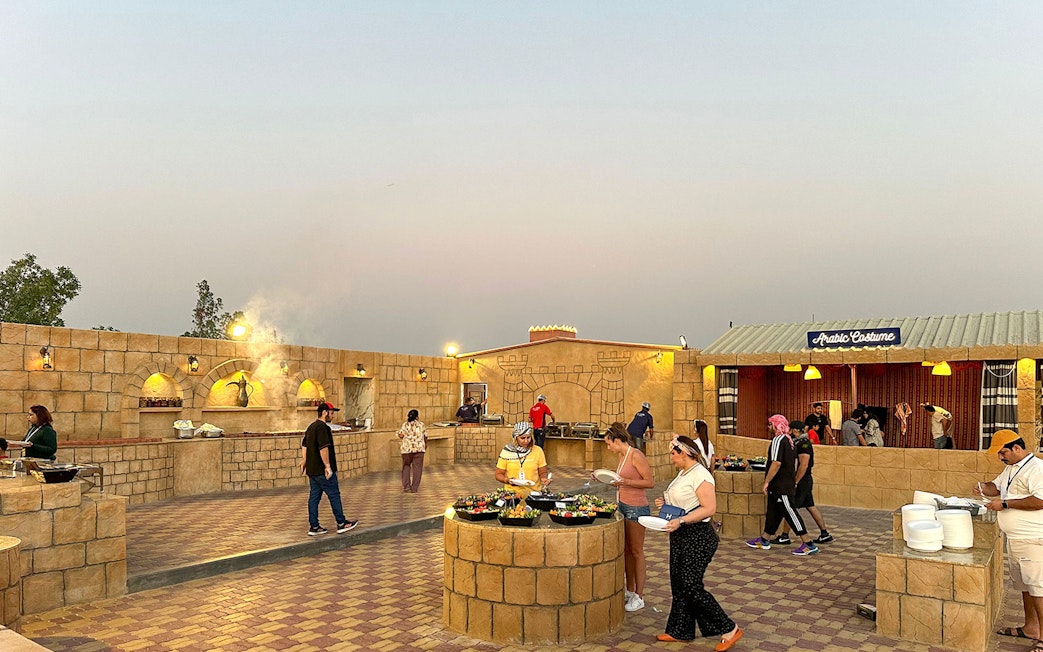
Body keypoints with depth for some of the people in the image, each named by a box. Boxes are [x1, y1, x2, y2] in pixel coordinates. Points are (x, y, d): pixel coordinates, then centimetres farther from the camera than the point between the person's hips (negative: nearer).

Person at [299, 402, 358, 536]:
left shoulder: (311, 427, 16)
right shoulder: (322, 427, -16)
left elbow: (304, 446, 22)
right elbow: (323, 448, -23)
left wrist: (304, 461, 23)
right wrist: (328, 466, -22)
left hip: (312, 470, 10)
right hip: (322, 470, -10)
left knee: (314, 497, 9)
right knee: (334, 495, 0)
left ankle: (314, 527, 12)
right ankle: (341, 523, 7)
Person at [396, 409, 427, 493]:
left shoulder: (405, 425, 3)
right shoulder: (421, 424, 4)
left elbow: (401, 436, -6)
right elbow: (425, 436, 6)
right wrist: (426, 444, 24)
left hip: (407, 449, 1)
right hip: (419, 448, -1)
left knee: (406, 466, 16)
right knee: (417, 467, 5)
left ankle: (406, 487, 9)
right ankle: (414, 488, 5)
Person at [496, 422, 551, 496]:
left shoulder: (538, 451, 5)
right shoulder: (506, 451, 3)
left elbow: (543, 472, 13)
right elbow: (499, 474, 9)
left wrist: (544, 478, -9)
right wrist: (507, 480, -10)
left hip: (534, 492, 0)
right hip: (512, 492, 0)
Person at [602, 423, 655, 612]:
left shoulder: (636, 455, -17)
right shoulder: (622, 455, 10)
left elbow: (650, 482, -18)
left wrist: (625, 481, -24)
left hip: (636, 508, -8)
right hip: (622, 505, 8)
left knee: (636, 551, 1)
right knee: (626, 550, 14)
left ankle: (639, 597, 11)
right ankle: (630, 590, 25)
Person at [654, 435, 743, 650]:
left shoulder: (700, 475, -18)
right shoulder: (683, 473, 12)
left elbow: (710, 508, -25)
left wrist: (681, 521, -29)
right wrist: (665, 503, 6)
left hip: (698, 538, -10)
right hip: (680, 537, 10)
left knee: (691, 587, -8)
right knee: (678, 585, 13)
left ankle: (729, 630, 3)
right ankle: (680, 631, 24)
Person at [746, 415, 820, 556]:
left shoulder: (778, 440, -17)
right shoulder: (789, 440, 13)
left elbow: (776, 463, -24)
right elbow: (794, 462, 21)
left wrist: (766, 482, -19)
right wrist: (793, 479, 25)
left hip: (781, 486, -10)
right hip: (788, 483, 10)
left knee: (790, 513, -6)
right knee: (772, 512, 15)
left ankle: (809, 544, -4)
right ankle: (764, 540, 24)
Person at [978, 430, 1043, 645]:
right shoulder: (1010, 468, 13)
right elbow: (997, 487, 25)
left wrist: (1005, 504, -22)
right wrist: (985, 488, 1)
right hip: (1014, 538, 10)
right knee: (1024, 584, 18)